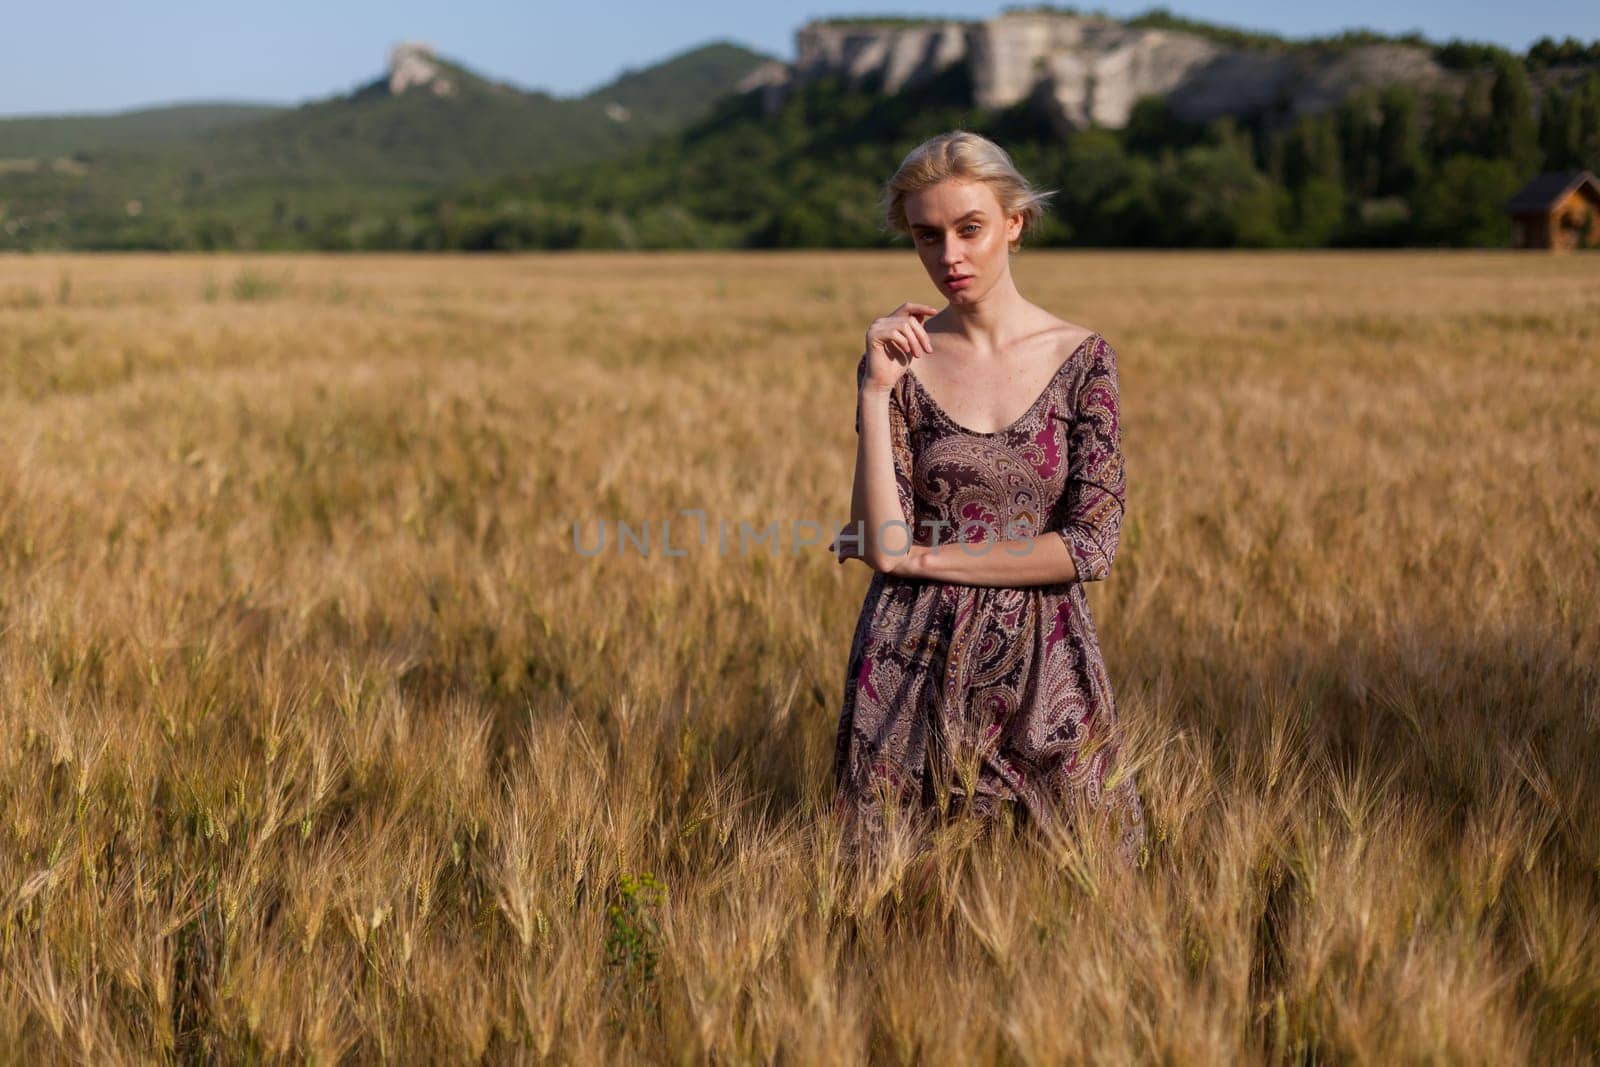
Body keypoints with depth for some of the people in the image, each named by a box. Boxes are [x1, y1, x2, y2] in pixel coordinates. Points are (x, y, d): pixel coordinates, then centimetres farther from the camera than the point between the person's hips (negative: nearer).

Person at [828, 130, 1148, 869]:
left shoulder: (1081, 358, -2)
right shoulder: (900, 359, -1)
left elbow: (1093, 545, -10)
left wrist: (918, 557, -10)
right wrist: (877, 390, -17)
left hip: (1042, 669, 0)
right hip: (914, 669, 0)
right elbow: (880, 541, -11)